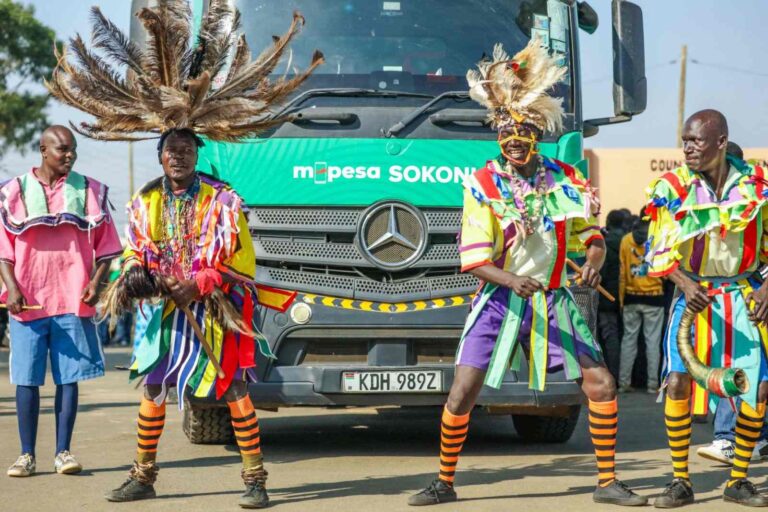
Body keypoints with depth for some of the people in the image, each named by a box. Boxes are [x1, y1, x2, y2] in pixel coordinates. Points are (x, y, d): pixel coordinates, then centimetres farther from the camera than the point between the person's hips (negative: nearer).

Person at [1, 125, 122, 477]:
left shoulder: (90, 191, 6)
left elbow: (105, 245, 8)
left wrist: (96, 281, -6)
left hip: (73, 300, 0)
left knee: (68, 378, 2)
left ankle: (63, 452, 9)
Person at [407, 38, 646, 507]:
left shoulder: (566, 179, 2)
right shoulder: (482, 184, -7)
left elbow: (592, 237, 8)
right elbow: (475, 260, -12)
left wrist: (594, 262, -15)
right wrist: (513, 281, -30)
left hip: (554, 302, 3)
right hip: (499, 302, -2)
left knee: (601, 384, -3)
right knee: (463, 393, -9)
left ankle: (608, 482, 11)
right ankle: (445, 483, 10)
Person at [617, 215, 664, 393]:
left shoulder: (626, 240, 2)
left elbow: (622, 272, 4)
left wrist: (621, 299, 10)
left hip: (631, 297, 3)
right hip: (654, 297, -3)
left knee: (629, 339, 8)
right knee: (652, 340, 1)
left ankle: (623, 382, 8)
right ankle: (652, 384, 0)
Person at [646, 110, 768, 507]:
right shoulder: (672, 188, -7)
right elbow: (660, 252, -8)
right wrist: (686, 284, -25)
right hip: (695, 296, -1)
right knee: (678, 382, -15)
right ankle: (680, 482, -1)